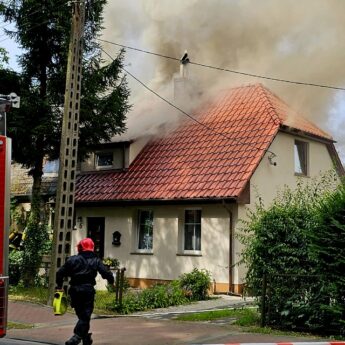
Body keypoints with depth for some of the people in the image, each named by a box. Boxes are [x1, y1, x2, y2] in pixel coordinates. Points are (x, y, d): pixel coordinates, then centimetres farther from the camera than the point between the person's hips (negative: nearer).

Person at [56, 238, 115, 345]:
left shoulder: (72, 260, 4)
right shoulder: (96, 261, 1)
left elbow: (60, 273, 3)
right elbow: (106, 273, -6)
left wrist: (59, 285, 18)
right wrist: (111, 281, 15)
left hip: (75, 290, 3)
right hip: (88, 290, -3)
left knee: (81, 314, 16)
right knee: (85, 315, -2)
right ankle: (77, 336, -21)